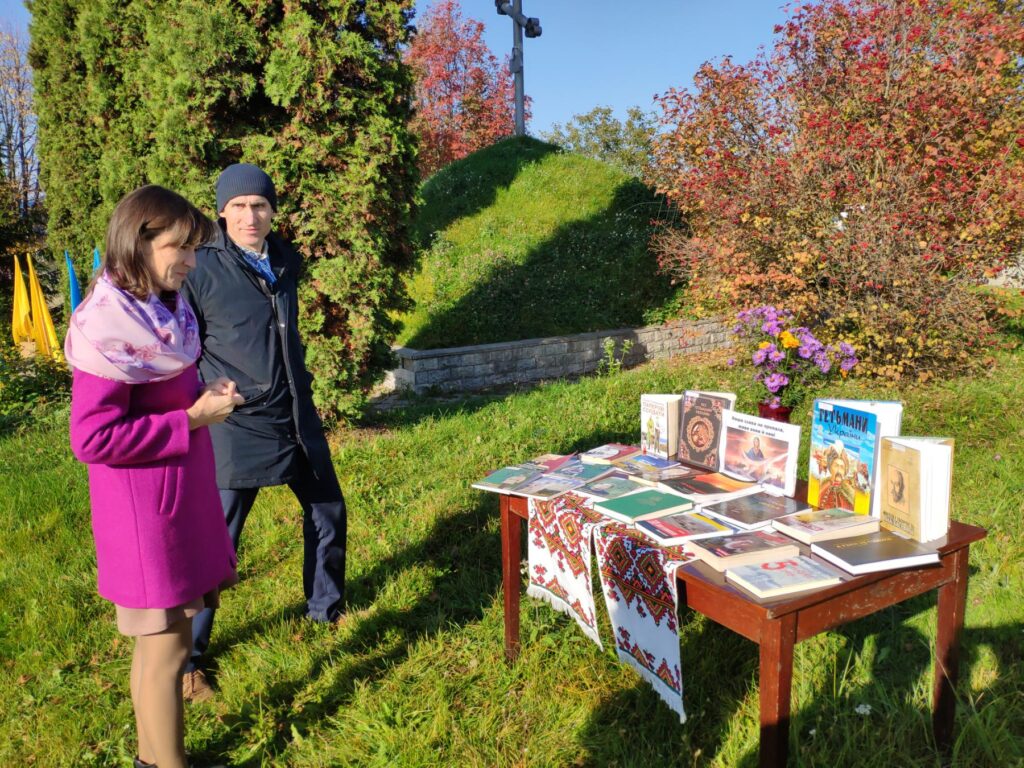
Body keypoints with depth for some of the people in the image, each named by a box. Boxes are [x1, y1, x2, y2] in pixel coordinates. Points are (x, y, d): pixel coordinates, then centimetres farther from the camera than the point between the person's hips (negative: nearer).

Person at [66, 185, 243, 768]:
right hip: (144, 509, -8)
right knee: (167, 645, 5)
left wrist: (204, 395, 2)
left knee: (158, 638, 20)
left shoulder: (165, 311, 7)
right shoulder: (106, 328, -19)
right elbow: (93, 439, -22)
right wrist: (192, 421, -20)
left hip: (182, 495, 9)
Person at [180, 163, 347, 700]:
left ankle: (325, 607, 41)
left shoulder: (287, 262, 7)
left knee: (328, 511, 17)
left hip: (297, 418, 6)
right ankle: (185, 657, 19)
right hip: (236, 427, -6)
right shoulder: (200, 269, -11)